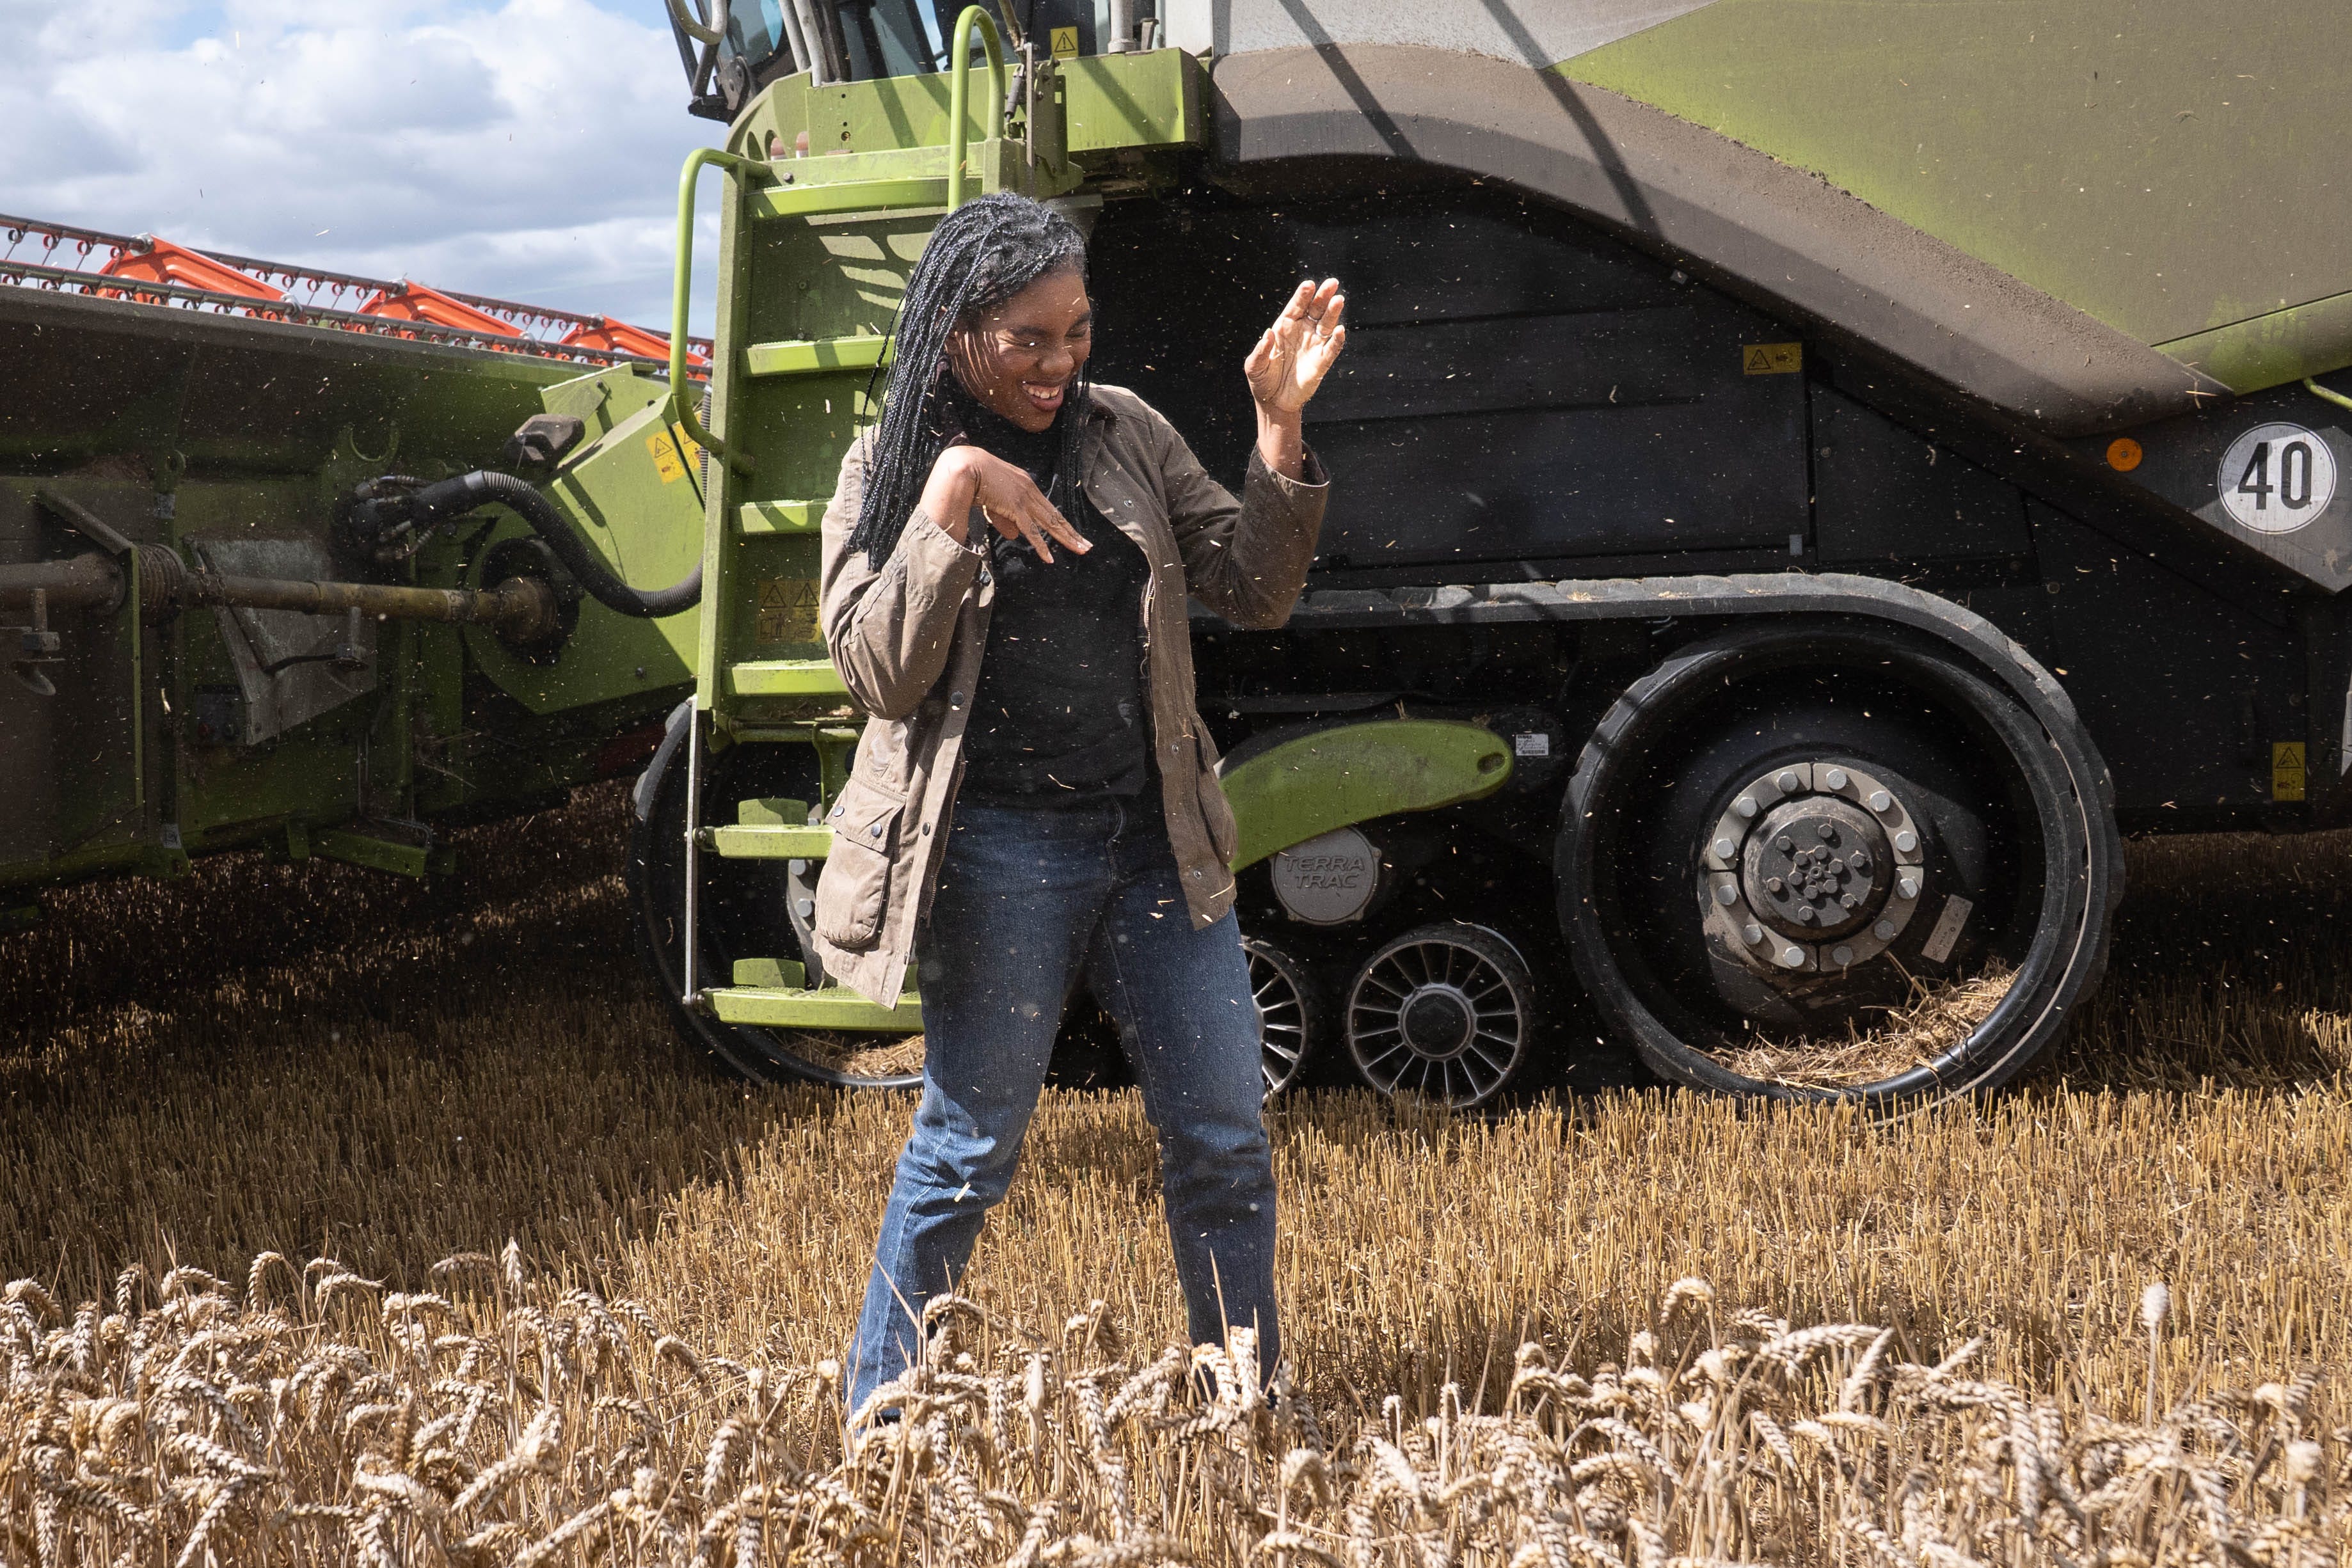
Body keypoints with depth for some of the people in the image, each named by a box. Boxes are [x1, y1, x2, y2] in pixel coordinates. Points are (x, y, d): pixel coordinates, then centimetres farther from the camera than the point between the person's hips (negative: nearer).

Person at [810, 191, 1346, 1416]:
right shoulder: (890, 468, -1)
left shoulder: (1126, 432, 9)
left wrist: (1281, 429, -5)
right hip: (1000, 850, -4)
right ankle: (879, 1428, 22)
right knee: (970, 1147, 4)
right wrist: (953, 496, -19)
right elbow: (878, 671, -13)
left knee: (1226, 1136, 7)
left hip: (1155, 838, 4)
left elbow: (1254, 590, 7)